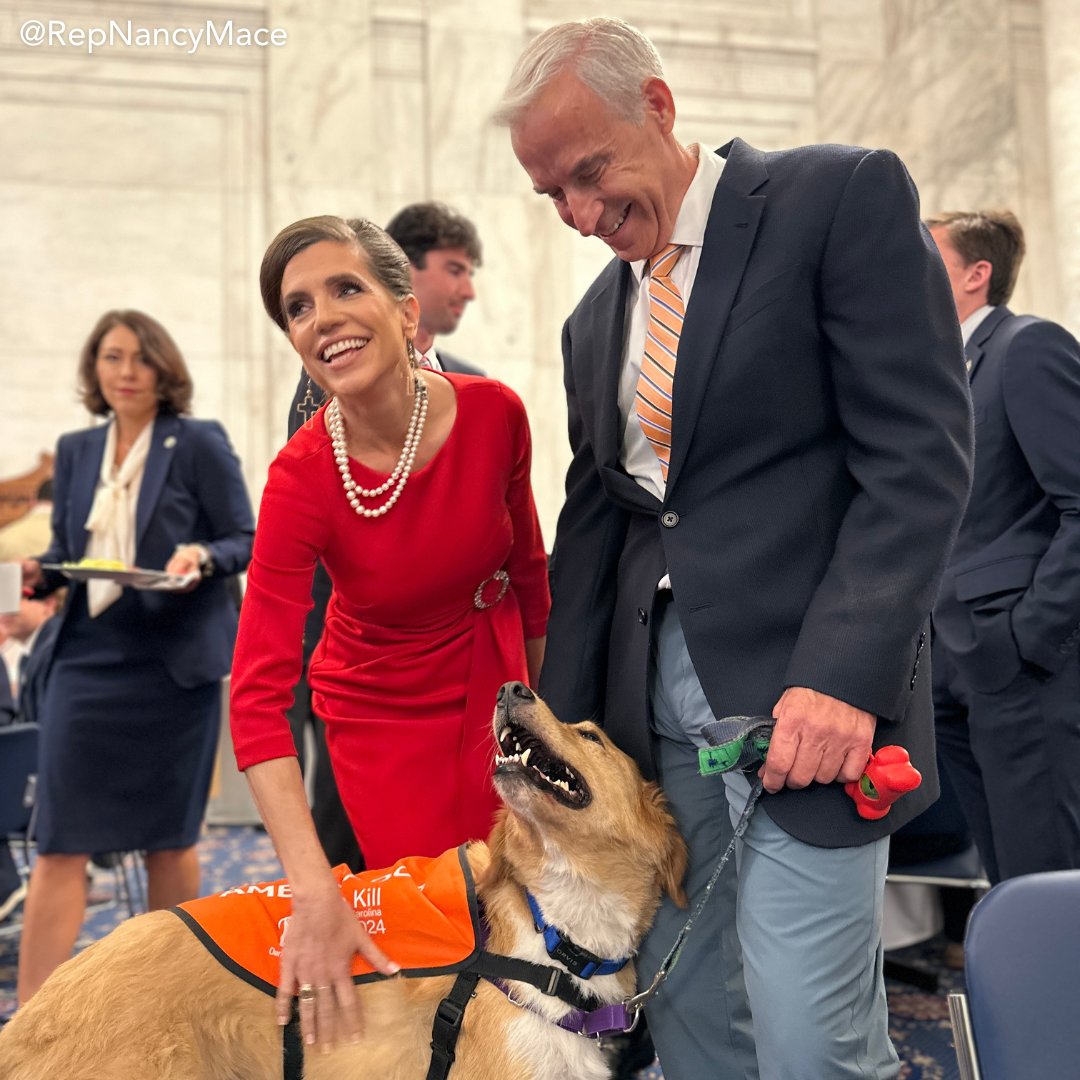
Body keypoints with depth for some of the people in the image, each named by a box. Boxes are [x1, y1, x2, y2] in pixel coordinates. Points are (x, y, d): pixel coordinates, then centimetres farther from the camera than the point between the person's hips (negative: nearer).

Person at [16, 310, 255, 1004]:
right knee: (61, 840, -2)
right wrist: (36, 574, -5)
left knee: (169, 836, 10)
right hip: (88, 659, 3)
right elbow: (65, 550, 16)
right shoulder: (76, 450, 10)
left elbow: (247, 541, -3)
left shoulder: (199, 443, -3)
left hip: (175, 660, -3)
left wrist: (201, 556, -23)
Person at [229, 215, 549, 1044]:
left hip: (493, 692, 3)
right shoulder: (304, 477, -25)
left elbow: (526, 559, 1)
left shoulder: (495, 413, -18)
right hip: (382, 718, -2)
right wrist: (316, 894, -40)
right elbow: (258, 695, -31)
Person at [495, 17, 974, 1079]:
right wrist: (562, 724, 11)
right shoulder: (596, 318, 17)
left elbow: (919, 452, -12)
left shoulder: (843, 195, -4)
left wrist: (844, 676, -20)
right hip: (655, 701, 6)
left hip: (805, 686, -6)